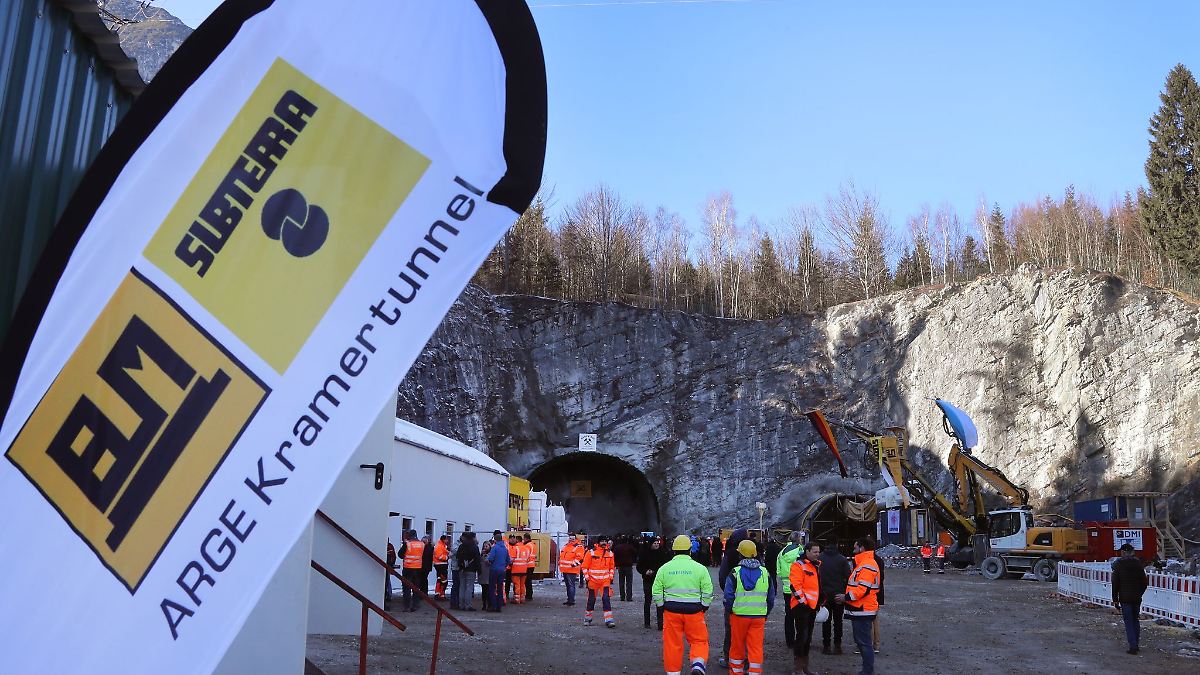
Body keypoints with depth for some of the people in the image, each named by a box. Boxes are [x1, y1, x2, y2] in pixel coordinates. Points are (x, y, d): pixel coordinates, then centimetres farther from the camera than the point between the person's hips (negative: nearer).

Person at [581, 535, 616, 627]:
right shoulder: (591, 552, -5)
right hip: (593, 580, -2)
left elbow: (612, 567, 18)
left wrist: (611, 577, 11)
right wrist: (587, 577, -5)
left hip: (605, 580, 2)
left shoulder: (610, 553, 7)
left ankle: (609, 620, -10)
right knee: (591, 599, 7)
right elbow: (584, 566, -1)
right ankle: (587, 619, 24)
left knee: (606, 599, -9)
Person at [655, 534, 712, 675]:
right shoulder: (700, 568, -1)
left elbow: (656, 591, 3)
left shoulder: (664, 568, 3)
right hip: (694, 611, -1)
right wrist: (703, 608, 8)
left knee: (672, 644, 9)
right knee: (699, 641, 9)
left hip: (671, 611, 1)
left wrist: (662, 607, 13)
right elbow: (708, 591, -3)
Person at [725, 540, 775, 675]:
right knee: (756, 647, 5)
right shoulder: (765, 572, 4)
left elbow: (728, 596, -7)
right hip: (759, 616, 2)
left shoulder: (735, 572, -7)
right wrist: (765, 614, 19)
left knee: (737, 646, 12)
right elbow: (771, 597, 10)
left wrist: (729, 611, 8)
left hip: (739, 615, -2)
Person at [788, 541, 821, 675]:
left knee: (808, 637, 14)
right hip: (802, 606, -9)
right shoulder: (798, 565, -13)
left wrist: (820, 602, 22)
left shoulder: (817, 565, 15)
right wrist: (802, 601, -20)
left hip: (812, 605, 9)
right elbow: (795, 585, -20)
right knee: (802, 635, -7)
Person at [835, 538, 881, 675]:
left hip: (863, 611, -11)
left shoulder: (866, 566, -18)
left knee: (864, 643, -5)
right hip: (860, 609, 11)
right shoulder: (863, 563, 17)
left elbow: (863, 589, -25)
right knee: (860, 640, 18)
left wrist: (846, 597, -18)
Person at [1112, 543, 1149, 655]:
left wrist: (1115, 599, -2)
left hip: (1125, 598, -4)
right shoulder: (1138, 564, 3)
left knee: (1129, 622, -2)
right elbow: (1145, 582, 6)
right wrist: (1139, 593, 18)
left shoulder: (1118, 565, -8)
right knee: (1135, 620, 16)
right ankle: (1135, 644, 19)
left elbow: (1115, 584, -8)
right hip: (1137, 598, 4)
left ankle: (1133, 646, -7)